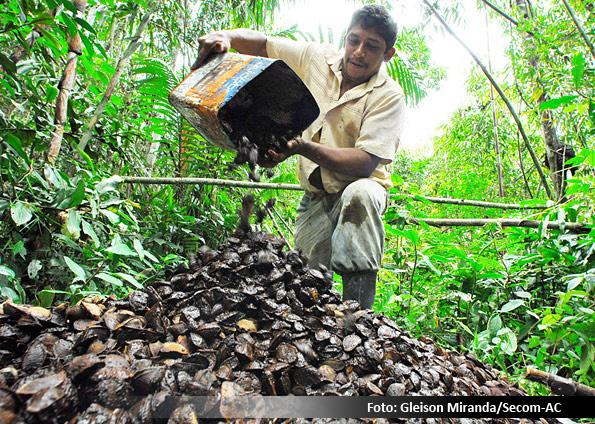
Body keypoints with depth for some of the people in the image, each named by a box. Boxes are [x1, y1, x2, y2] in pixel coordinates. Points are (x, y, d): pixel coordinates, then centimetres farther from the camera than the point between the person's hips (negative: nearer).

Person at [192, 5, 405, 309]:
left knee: (359, 195, -39)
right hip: (316, 198, 4)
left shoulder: (389, 95, -12)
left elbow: (365, 162, -24)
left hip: (360, 189, -3)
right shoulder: (315, 58, 1)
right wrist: (225, 36, -14)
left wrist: (303, 148, -35)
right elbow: (260, 44, 8)